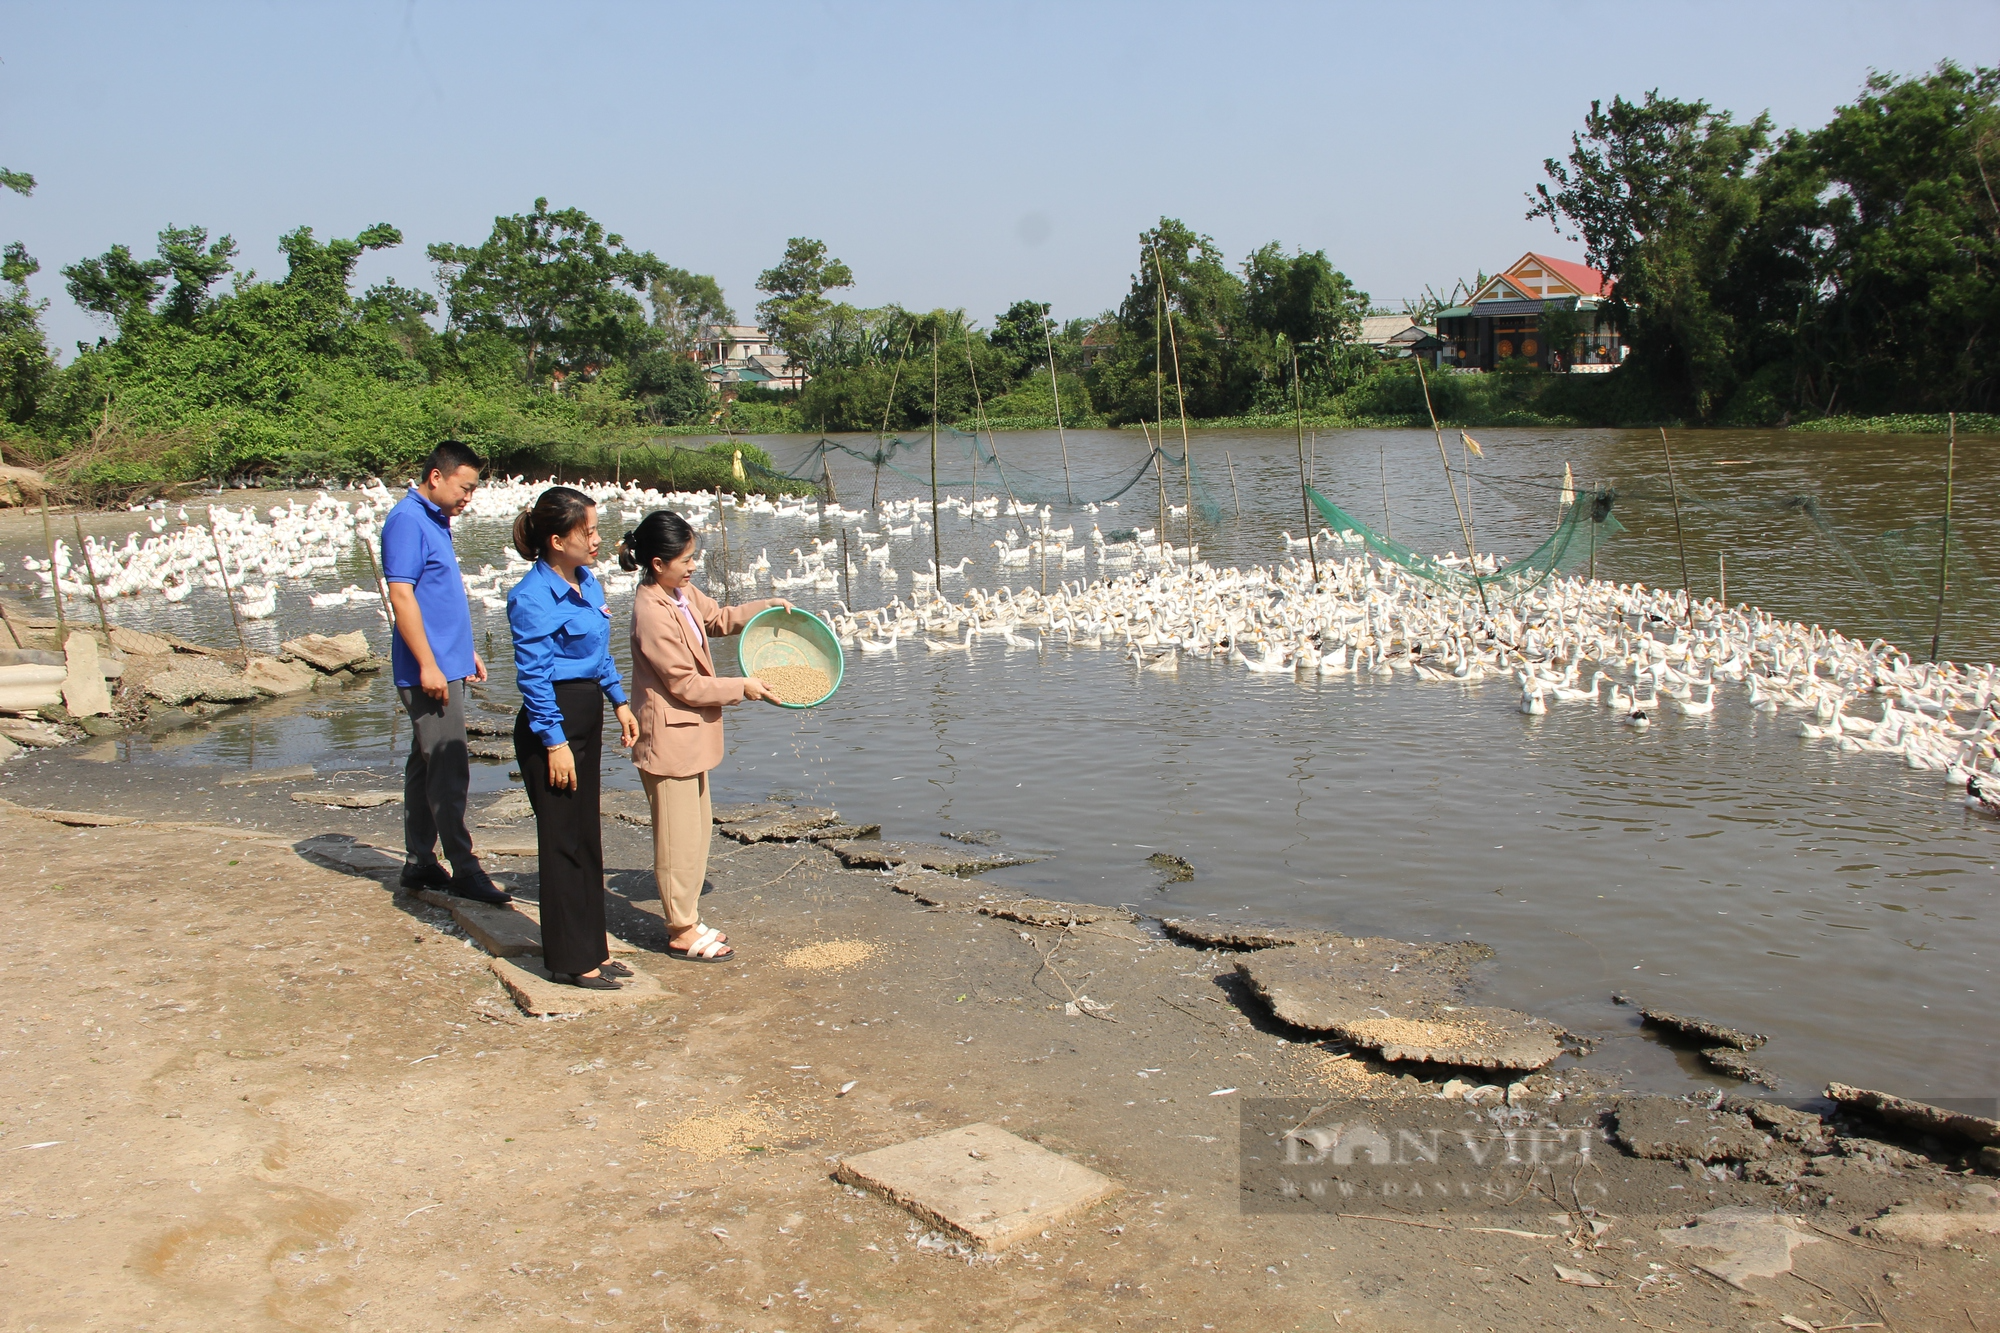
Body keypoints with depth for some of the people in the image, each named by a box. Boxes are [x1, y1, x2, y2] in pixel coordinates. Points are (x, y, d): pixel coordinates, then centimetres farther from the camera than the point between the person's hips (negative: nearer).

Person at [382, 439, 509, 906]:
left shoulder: (435, 521, 16)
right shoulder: (408, 520, -13)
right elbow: (401, 596, -19)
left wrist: (466, 652, 23)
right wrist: (428, 665, -22)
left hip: (445, 667, 10)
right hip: (429, 672, -10)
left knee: (426, 765, 13)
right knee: (449, 771, -7)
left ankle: (420, 863, 20)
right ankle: (464, 869, -2)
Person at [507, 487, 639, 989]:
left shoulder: (587, 583, 9)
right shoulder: (533, 597, -17)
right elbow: (533, 677, -18)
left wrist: (620, 702, 14)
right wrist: (554, 743, -19)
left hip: (585, 720, 9)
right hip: (552, 724, -9)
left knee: (587, 837, 15)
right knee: (564, 843, 0)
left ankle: (590, 949, 27)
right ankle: (570, 961, 11)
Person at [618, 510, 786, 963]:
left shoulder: (682, 593, 5)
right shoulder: (652, 614, -23)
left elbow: (718, 618, 25)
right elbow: (686, 684, -20)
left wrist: (766, 607, 13)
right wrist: (742, 687, -12)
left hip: (690, 735, 10)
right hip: (669, 740, -10)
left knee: (697, 831, 16)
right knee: (679, 839, 0)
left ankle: (686, 920, 27)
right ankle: (682, 933, 10)